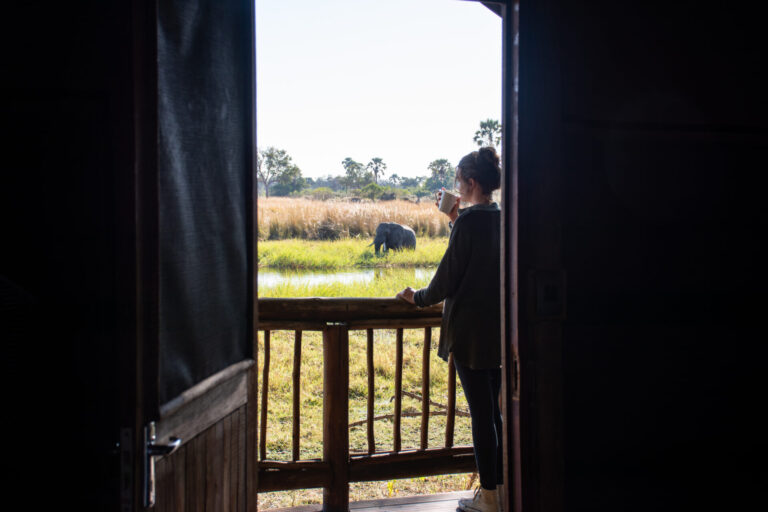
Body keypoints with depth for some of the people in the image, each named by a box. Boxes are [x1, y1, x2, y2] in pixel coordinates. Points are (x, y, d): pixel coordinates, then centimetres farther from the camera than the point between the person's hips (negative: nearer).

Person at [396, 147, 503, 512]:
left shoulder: (469, 221, -16)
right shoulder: (502, 219, 7)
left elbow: (448, 276, -12)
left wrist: (419, 298, 5)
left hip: (470, 329, -8)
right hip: (498, 328, 8)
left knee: (481, 411, 0)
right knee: (494, 409, 16)